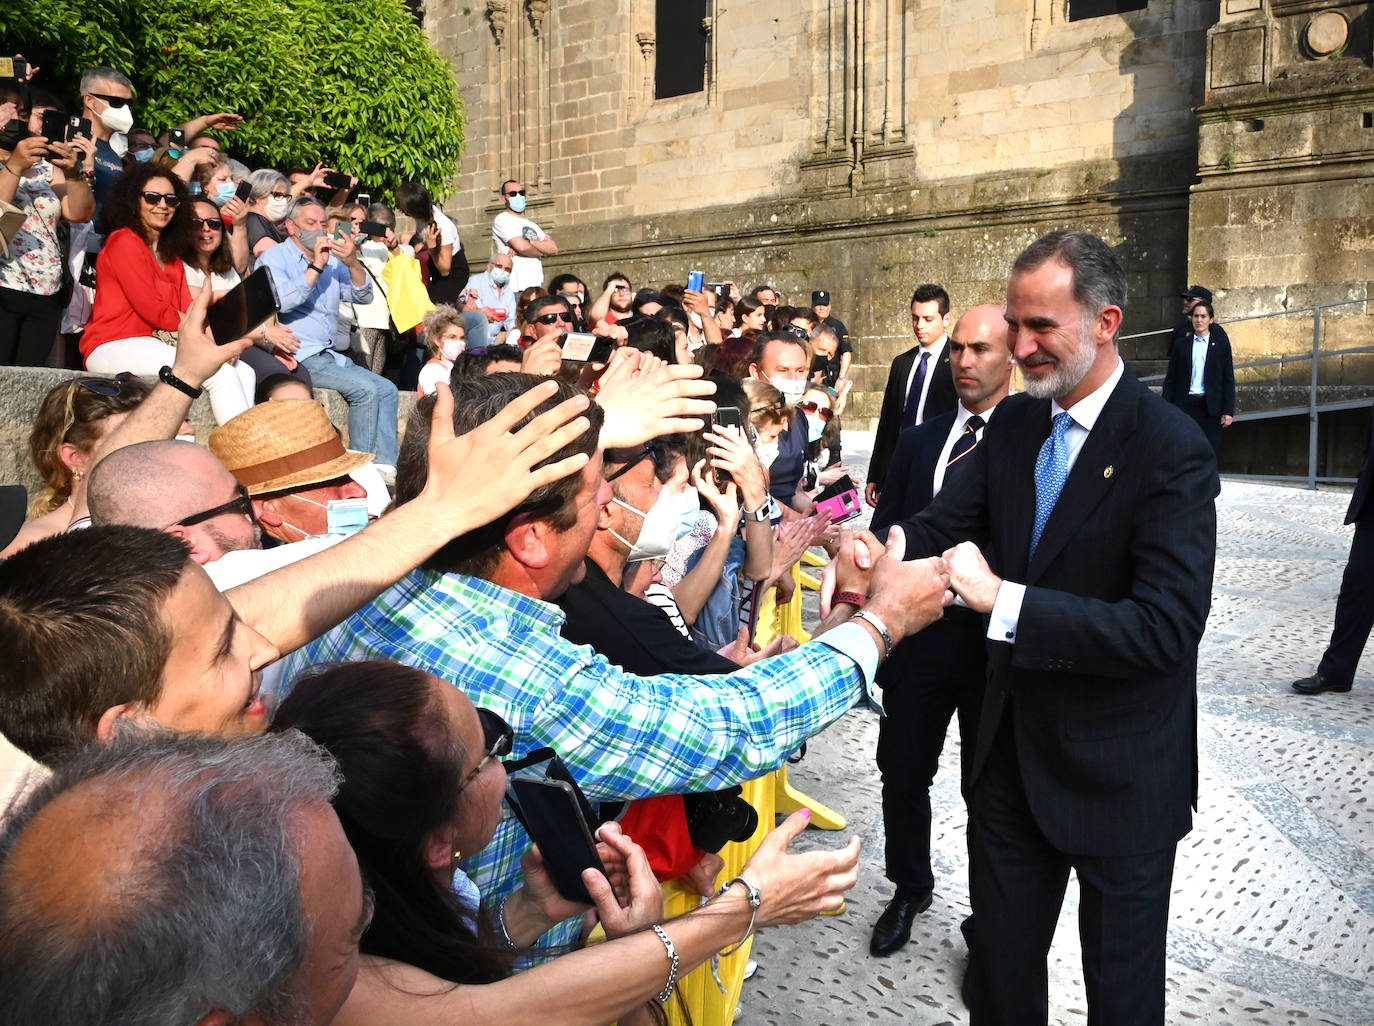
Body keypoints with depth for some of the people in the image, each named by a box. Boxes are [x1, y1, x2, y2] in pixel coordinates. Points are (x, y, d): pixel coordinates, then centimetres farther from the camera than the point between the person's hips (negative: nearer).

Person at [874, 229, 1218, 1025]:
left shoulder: (1172, 450, -20)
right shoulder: (1014, 425, 2)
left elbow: (1167, 627, -29)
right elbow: (943, 524, -5)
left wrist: (1004, 599, -36)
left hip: (1119, 774, -5)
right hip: (1014, 751, 6)